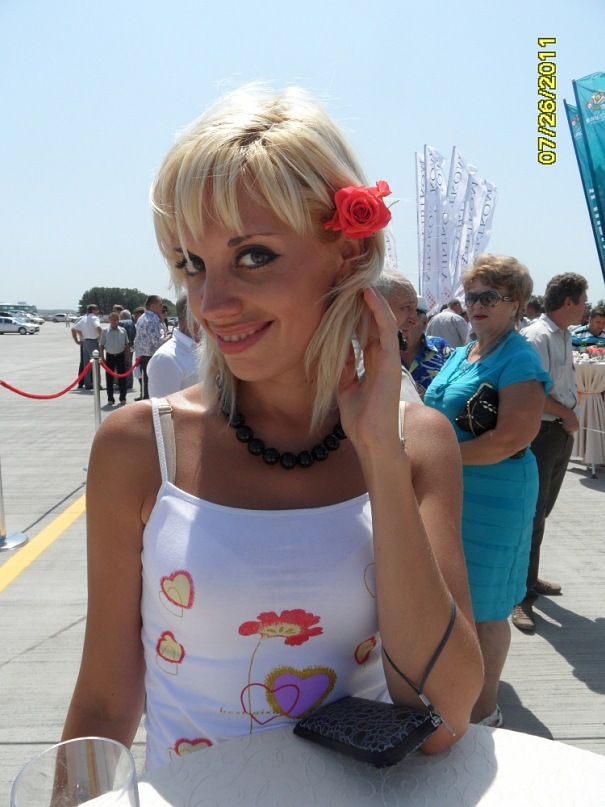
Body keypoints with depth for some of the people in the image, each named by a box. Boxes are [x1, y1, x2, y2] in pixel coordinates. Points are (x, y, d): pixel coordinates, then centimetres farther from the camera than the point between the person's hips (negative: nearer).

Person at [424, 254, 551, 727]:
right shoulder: (461, 355, 12)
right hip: (449, 493, 8)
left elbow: (513, 438, -23)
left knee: (485, 607, 4)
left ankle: (486, 710, 23)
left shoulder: (519, 360, -14)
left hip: (494, 498, -8)